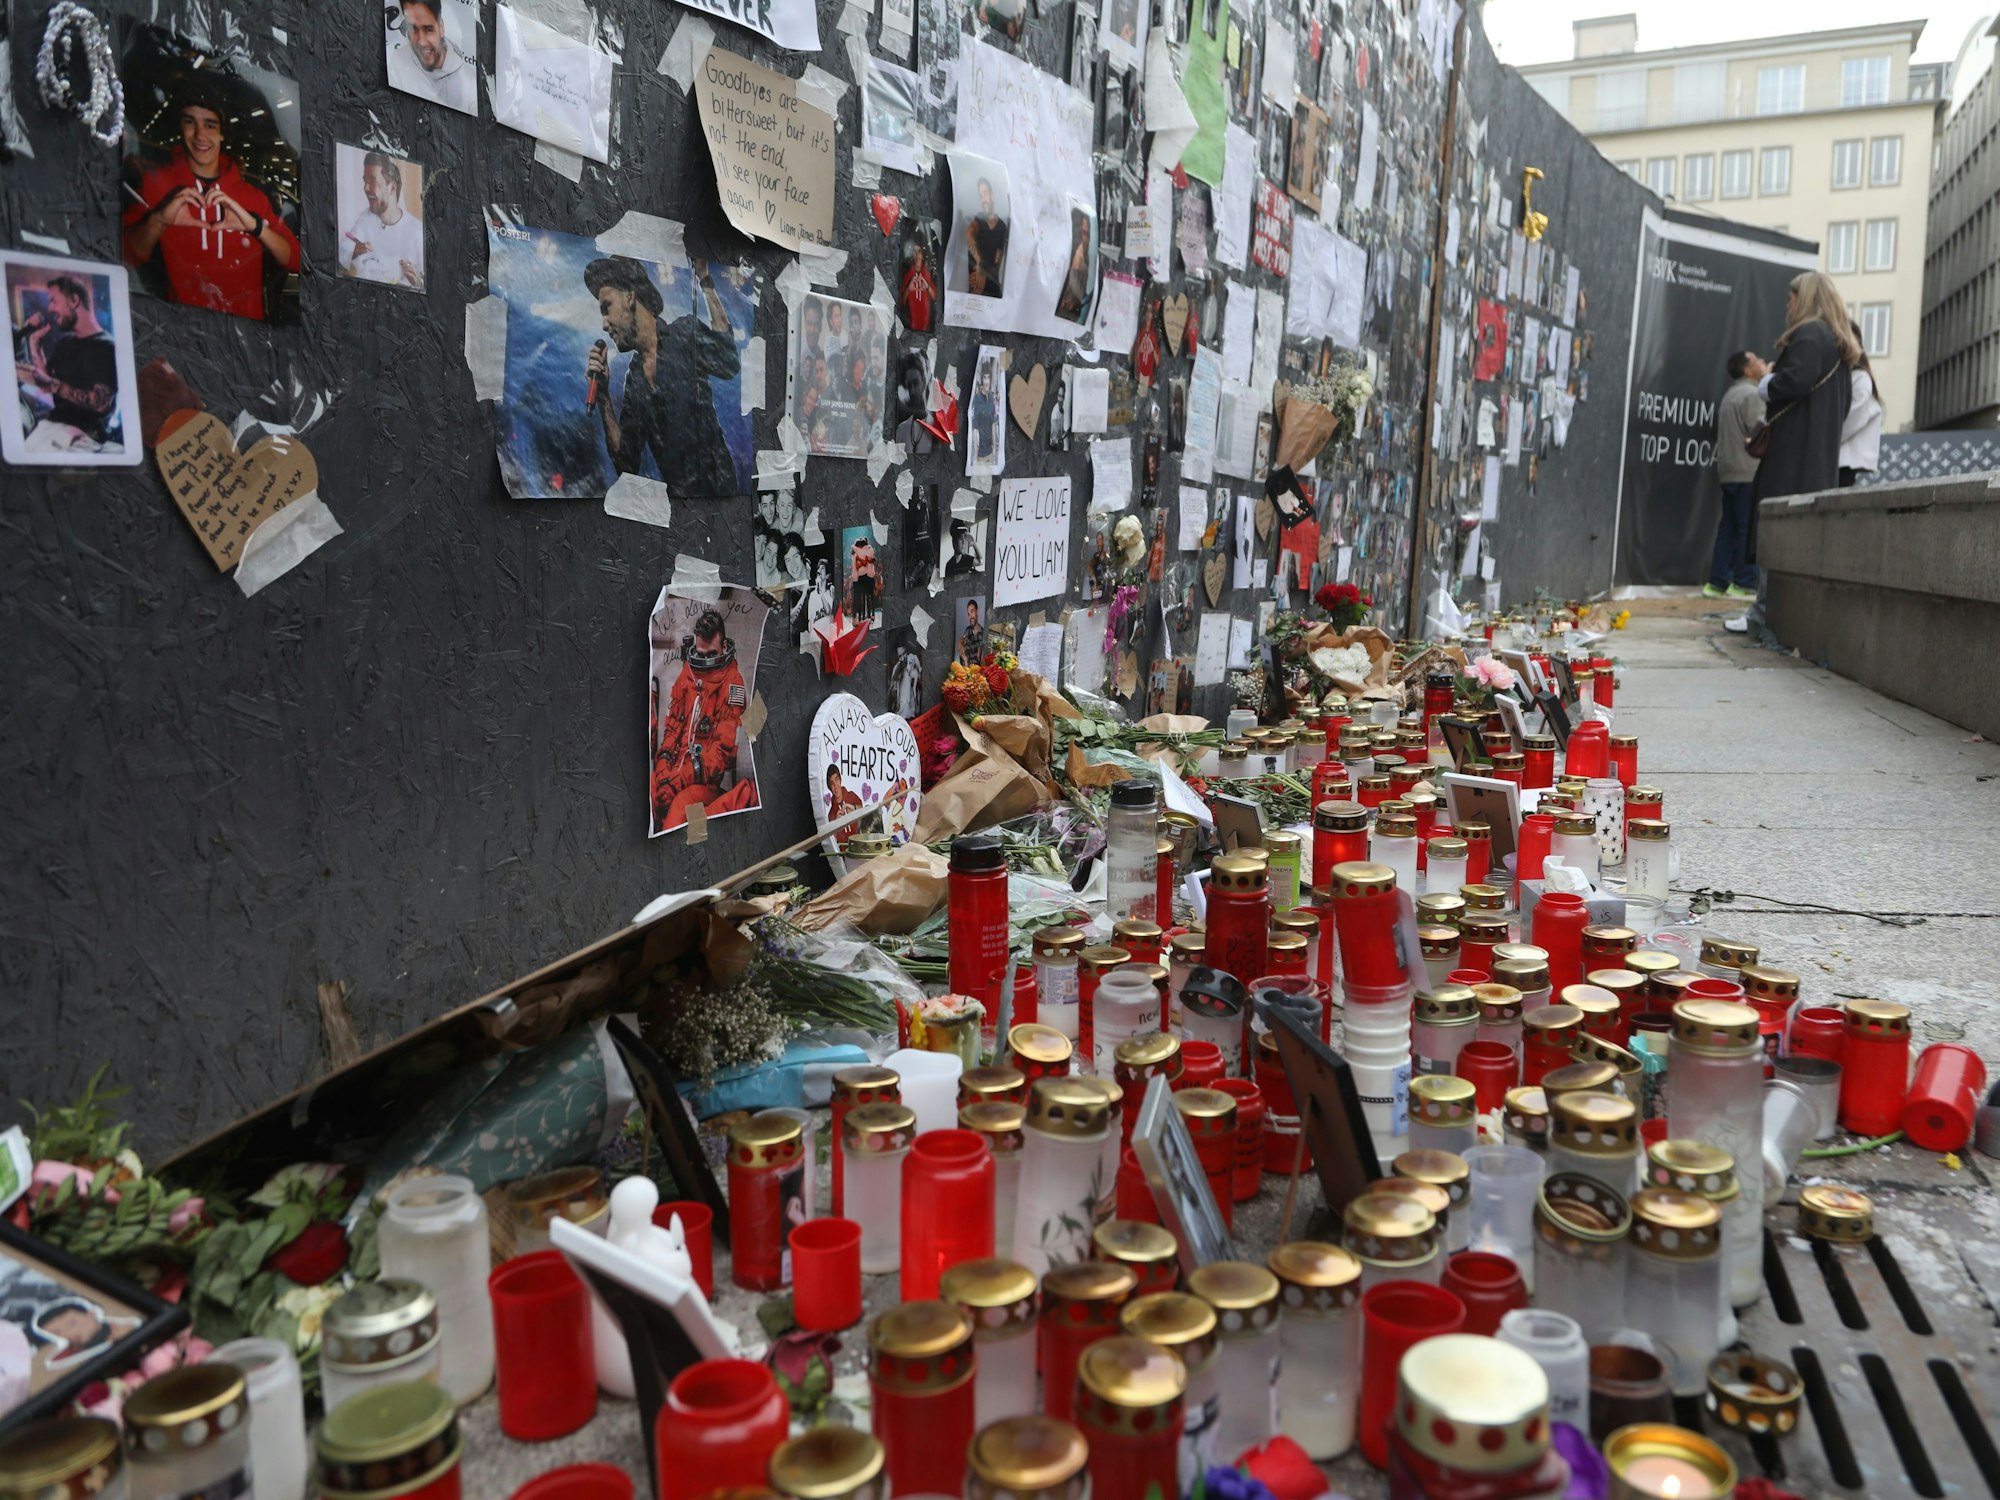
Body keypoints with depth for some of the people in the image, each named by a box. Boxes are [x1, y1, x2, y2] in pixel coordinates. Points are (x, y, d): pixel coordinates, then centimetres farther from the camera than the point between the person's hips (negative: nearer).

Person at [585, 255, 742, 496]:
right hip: (675, 490, 5)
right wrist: (603, 397, 4)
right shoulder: (633, 378, 13)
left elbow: (728, 363, -21)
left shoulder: (685, 332, 0)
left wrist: (705, 282, -17)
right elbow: (627, 463, 9)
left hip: (717, 485, -5)